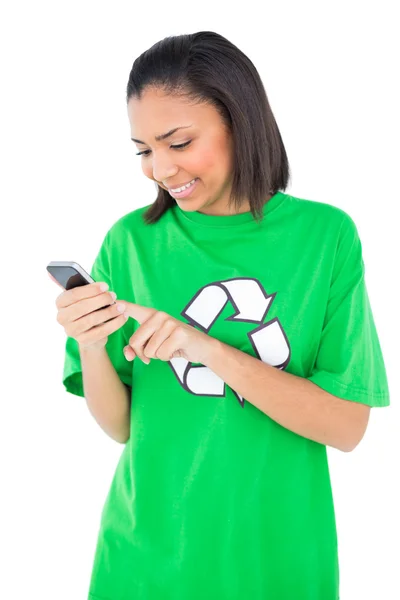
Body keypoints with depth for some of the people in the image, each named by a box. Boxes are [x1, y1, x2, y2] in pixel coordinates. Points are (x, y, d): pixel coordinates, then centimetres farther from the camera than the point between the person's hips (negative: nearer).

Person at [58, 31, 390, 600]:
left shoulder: (326, 233, -9)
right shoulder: (131, 240, -5)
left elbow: (347, 426, -13)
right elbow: (121, 426, -2)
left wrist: (209, 351, -23)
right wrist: (90, 347, -21)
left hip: (274, 551, -1)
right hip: (146, 553, 1)